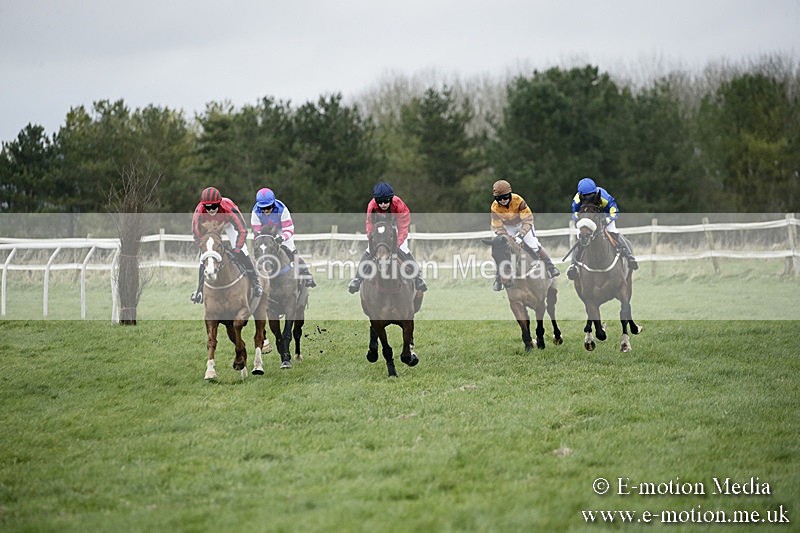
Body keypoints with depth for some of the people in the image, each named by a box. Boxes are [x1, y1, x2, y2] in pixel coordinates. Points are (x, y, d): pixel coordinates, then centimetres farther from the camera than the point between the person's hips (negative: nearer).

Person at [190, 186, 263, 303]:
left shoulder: (229, 208, -45)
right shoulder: (199, 212, -39)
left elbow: (242, 231, -36)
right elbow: (196, 234, -23)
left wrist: (236, 250, -39)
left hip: (228, 223, -2)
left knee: (241, 251, -16)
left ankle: (255, 282, -4)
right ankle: (200, 288, 11)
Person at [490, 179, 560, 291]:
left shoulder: (518, 201, -33)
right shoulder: (495, 207, -26)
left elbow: (528, 220, -31)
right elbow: (498, 227, -20)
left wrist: (520, 235, -43)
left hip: (522, 224, -2)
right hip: (507, 227, 2)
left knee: (534, 246, -15)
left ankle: (550, 267, 0)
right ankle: (498, 279, 1)